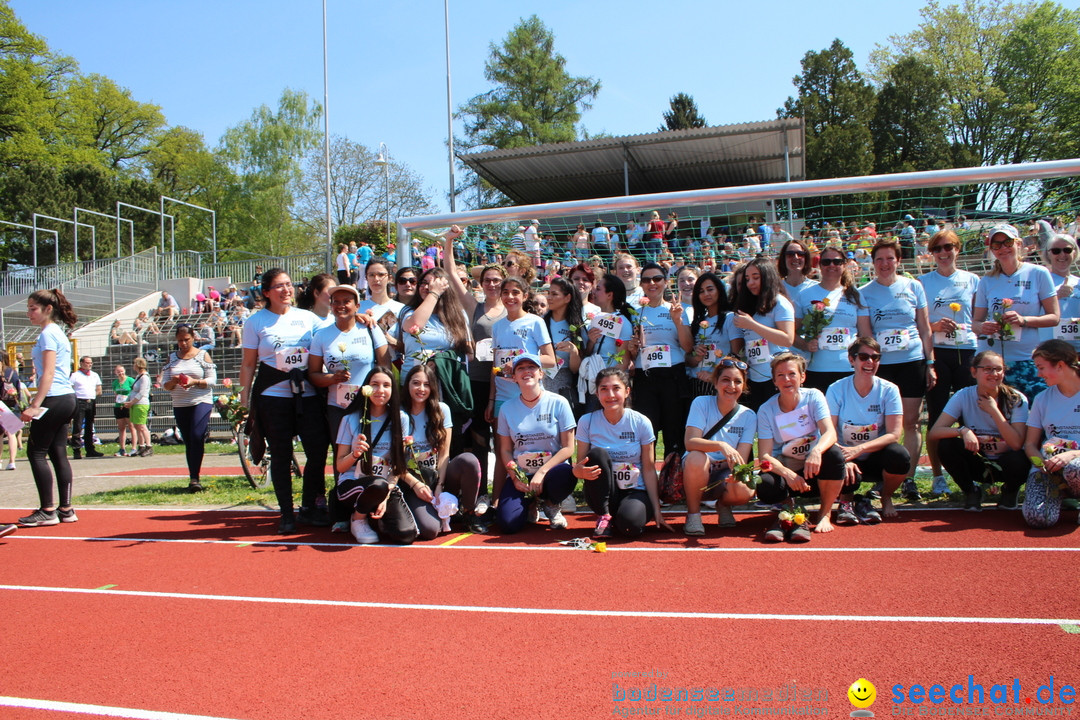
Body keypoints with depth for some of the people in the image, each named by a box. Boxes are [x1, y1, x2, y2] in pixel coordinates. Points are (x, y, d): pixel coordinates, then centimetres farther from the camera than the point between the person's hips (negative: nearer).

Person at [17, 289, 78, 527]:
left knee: (36, 452, -2)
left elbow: (48, 373, -18)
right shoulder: (58, 332, 18)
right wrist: (38, 402, 22)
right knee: (58, 453, 9)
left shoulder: (48, 333, -10)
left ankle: (47, 510, -1)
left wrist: (35, 405, -22)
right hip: (67, 398, 9)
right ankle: (65, 509, 10)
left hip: (54, 399, -9)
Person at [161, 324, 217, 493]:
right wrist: (173, 382, -13)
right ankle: (193, 478, 13)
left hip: (201, 402, -4)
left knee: (197, 437, -19)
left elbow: (212, 380, -2)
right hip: (179, 405, 4)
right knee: (188, 443, 6)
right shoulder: (172, 358, 12)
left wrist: (195, 382, -19)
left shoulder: (203, 355, 3)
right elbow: (164, 385, 10)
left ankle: (194, 478, -17)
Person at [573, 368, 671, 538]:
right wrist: (578, 471, -28)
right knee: (597, 453, -26)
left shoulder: (641, 423, -7)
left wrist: (656, 510, -7)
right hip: (602, 494, 1)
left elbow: (649, 469, -3)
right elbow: (580, 466, -2)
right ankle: (604, 516, -12)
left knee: (629, 525, -34)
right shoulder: (587, 422, -5)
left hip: (635, 492, -1)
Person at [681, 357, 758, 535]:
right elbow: (690, 442, -22)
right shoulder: (701, 403, -8)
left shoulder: (748, 416, -2)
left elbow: (741, 458, -10)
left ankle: (724, 505, 7)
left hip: (725, 474, 2)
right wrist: (721, 445, -39)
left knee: (744, 492, -32)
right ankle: (693, 514, -12)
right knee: (696, 458, -36)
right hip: (696, 473, -1)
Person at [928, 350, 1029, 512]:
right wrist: (963, 430, -38)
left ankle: (1010, 491, 3)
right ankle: (971, 491, -1)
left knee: (1020, 460, -35)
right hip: (977, 464, 1)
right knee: (945, 444, -27)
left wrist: (994, 410, -25)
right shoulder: (963, 396, -12)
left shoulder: (1017, 400, -13)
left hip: (1004, 465, -1)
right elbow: (932, 433, -21)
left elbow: (1017, 444, -24)